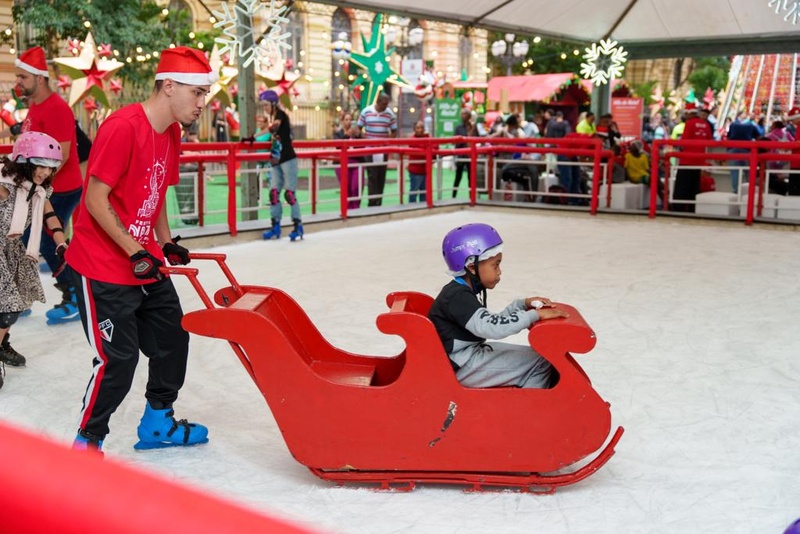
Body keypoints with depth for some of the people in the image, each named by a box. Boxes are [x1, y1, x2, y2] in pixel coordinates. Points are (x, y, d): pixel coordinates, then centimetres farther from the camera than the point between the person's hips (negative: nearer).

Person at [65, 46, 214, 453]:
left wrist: (167, 245, 5)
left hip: (146, 264, 9)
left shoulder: (171, 133, 7)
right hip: (103, 267, -9)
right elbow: (96, 201, -21)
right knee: (117, 359, -6)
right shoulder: (122, 128, -20)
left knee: (172, 339, 13)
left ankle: (157, 424, 32)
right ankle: (87, 442, 13)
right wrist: (136, 253, -20)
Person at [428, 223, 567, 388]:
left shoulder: (462, 292, 9)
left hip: (471, 354, 10)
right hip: (463, 368, -10)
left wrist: (523, 304, 5)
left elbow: (494, 321, 15)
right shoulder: (458, 297, -22)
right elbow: (492, 328, -33)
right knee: (540, 364, -9)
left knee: (533, 357, 13)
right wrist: (536, 314, -28)